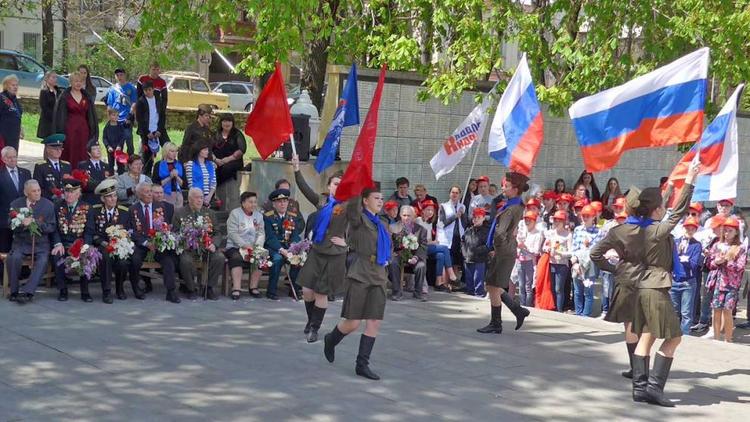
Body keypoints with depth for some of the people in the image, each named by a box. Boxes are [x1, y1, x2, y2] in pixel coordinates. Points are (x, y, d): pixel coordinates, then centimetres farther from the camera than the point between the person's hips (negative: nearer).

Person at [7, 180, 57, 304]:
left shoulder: (48, 205, 5)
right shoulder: (16, 204, 5)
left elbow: (52, 227, 1)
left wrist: (37, 224, -18)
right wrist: (22, 225, -23)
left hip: (41, 243, 0)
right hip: (21, 242, 0)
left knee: (42, 261, -30)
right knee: (13, 258, -29)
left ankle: (27, 292, -33)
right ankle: (14, 291, -15)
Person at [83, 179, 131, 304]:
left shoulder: (124, 212, 9)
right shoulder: (94, 211, 5)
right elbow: (89, 232, -1)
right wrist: (103, 243, -15)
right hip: (101, 246, -1)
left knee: (123, 261, -31)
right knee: (106, 256, -37)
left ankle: (120, 288, 2)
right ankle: (106, 292, -23)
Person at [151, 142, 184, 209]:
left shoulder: (179, 165, 10)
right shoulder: (158, 165, 2)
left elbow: (183, 183, 8)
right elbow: (156, 183, -6)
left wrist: (176, 177, -9)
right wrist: (170, 177, -12)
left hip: (177, 195, 3)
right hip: (164, 195, -3)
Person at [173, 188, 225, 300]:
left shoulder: (209, 213, 15)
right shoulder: (180, 214, 6)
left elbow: (217, 233, 11)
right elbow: (175, 233, 3)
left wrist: (213, 244, -10)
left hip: (207, 248, 2)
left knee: (220, 257, -27)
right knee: (185, 260, -34)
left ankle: (210, 287, -8)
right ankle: (191, 289, -10)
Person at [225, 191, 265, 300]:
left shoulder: (258, 216, 17)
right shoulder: (235, 213, 0)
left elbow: (261, 233, 9)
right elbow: (232, 233, -11)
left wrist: (258, 246, -12)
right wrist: (245, 245, -22)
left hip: (253, 248, 4)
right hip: (235, 247, -4)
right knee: (237, 258, -34)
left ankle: (253, 287, -16)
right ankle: (236, 288, -36)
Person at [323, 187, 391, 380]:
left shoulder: (380, 223, 18)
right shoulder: (359, 219, -4)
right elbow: (353, 204, -26)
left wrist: (385, 262, 15)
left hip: (379, 276, 7)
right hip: (359, 275, -7)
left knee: (374, 323, 0)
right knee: (352, 323, -3)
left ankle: (362, 364, 7)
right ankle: (331, 339, 28)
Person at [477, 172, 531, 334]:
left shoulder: (513, 209, -20)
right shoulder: (518, 205, 10)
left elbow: (500, 233, -26)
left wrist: (496, 249, -11)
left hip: (504, 253, -10)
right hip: (501, 252, 10)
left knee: (494, 287, 1)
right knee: (491, 286, 16)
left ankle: (495, 325, 11)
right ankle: (518, 311, 21)